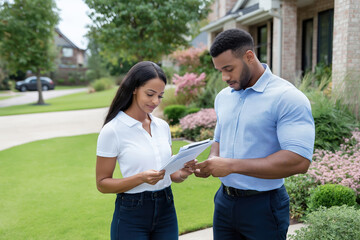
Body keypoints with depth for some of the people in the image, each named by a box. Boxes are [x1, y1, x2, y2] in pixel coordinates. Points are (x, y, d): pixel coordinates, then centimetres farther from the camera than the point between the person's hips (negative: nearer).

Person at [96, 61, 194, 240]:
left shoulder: (162, 126, 5)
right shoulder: (112, 130, -11)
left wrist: (181, 174, -10)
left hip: (166, 210, 5)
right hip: (132, 214, -5)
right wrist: (141, 178, -24)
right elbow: (102, 183, -9)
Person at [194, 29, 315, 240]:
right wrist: (212, 161, -5)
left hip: (263, 206, -6)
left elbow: (299, 161, -25)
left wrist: (232, 165, -26)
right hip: (224, 200, 6)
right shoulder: (223, 97, 7)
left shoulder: (287, 98, -16)